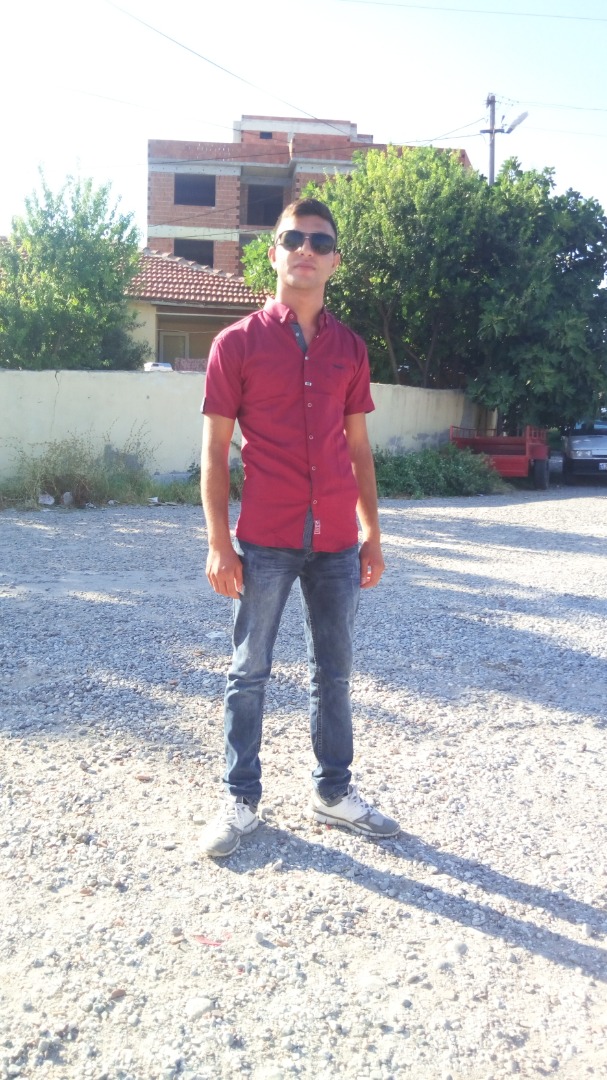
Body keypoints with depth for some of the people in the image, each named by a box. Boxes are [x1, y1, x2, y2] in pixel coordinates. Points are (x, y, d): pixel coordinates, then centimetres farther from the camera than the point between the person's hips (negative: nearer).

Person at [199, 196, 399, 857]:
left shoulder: (349, 348, 10)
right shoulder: (237, 343, -1)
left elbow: (358, 447, 13)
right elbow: (216, 449, -2)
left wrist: (372, 536, 10)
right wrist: (218, 544, -8)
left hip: (336, 543, 4)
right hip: (265, 542, -3)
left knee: (333, 673, 13)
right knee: (249, 674, 7)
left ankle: (333, 792, 29)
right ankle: (241, 801, 22)